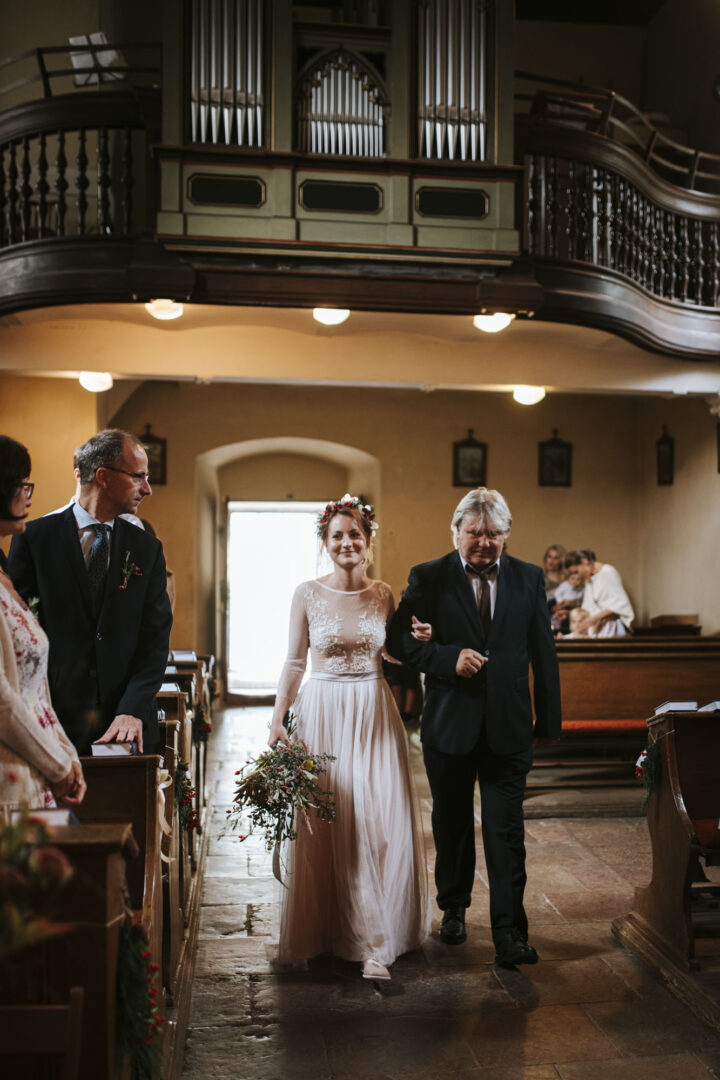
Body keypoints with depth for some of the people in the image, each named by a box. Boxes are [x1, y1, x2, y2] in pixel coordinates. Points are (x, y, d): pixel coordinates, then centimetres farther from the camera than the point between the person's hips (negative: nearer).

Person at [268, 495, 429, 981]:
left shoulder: (384, 594, 4)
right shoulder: (307, 594, -2)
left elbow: (394, 657, 13)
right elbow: (294, 662, 1)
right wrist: (277, 719, -4)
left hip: (374, 716, 2)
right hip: (323, 715, -1)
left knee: (380, 825, 0)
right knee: (328, 826, 4)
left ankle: (374, 940, 13)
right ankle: (334, 930, 23)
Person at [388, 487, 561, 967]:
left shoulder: (529, 578, 4)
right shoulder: (428, 578, -2)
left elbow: (544, 652, 7)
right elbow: (400, 639, -6)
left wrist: (549, 718, 7)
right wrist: (450, 658, -20)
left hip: (508, 725, 0)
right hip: (449, 723, 0)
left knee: (507, 830, -2)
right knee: (452, 824, 16)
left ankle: (509, 931, 7)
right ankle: (454, 909, 36)